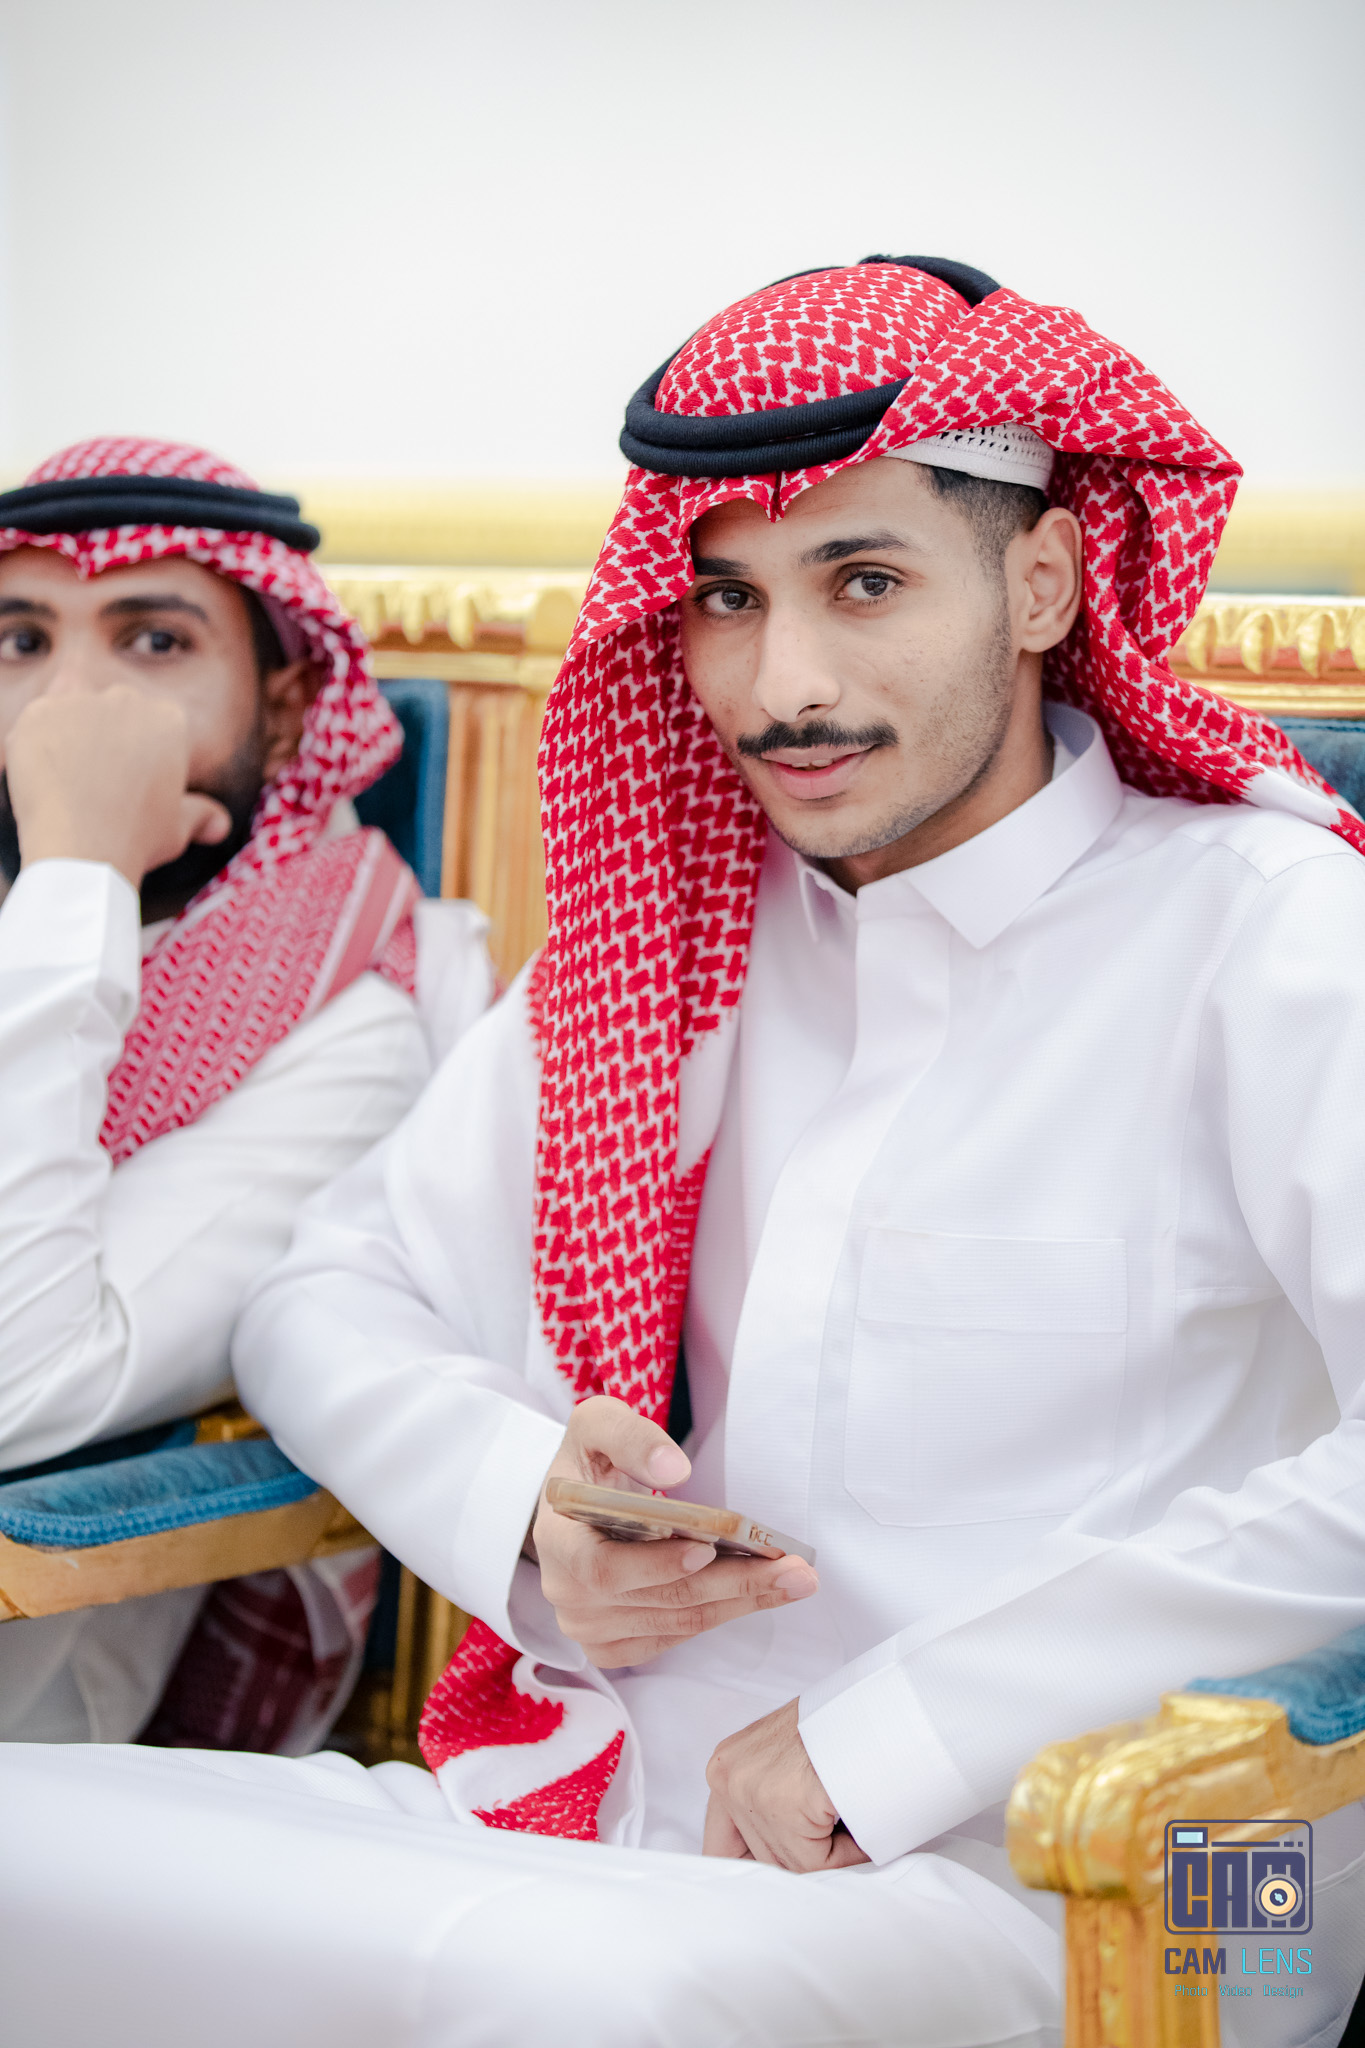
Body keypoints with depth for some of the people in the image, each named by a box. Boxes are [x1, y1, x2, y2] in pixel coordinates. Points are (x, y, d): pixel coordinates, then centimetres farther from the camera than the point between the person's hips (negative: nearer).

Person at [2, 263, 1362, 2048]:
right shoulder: (675, 930, 13)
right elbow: (334, 1299, 17)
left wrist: (898, 1729, -19)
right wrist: (526, 1501, -6)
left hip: (1047, 1886, -5)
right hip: (620, 1808, 6)